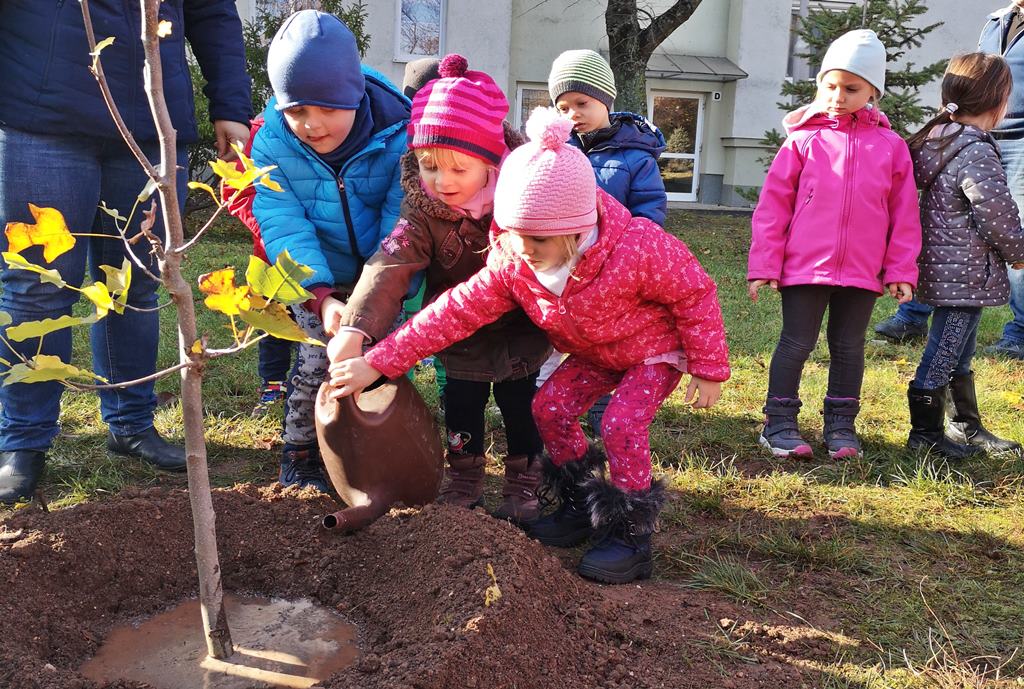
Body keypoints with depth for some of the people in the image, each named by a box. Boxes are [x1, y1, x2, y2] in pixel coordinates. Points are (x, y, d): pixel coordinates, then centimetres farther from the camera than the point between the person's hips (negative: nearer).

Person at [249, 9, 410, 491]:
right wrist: (321, 297, -37)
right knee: (320, 358, -9)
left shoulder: (397, 136, -22)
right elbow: (285, 227, -24)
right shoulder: (271, 144, -17)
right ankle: (299, 456, 13)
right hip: (316, 279, 0)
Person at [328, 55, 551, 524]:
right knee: (461, 402, 10)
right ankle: (464, 479, 34)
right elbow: (391, 265, -32)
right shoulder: (423, 209, -19)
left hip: (519, 328, -1)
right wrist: (354, 328, -44)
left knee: (519, 404, 10)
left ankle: (523, 482, 31)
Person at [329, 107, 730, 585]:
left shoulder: (638, 249, -37)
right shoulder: (512, 263, -23)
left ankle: (632, 536, -4)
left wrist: (708, 370, -17)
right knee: (550, 406, -7)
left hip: (655, 349, -5)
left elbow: (695, 295, -22)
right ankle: (583, 505, 14)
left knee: (621, 424, -22)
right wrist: (377, 363, -27)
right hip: (594, 354, 5)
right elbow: (456, 311, -23)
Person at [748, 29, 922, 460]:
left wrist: (901, 269, 2)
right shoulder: (804, 139, -1)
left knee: (849, 348, 13)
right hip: (804, 267, -2)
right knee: (796, 344, 5)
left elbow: (904, 215, 6)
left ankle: (840, 426, 27)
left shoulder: (891, 147, 4)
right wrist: (764, 264, -6)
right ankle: (779, 425, 16)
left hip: (863, 272, 2)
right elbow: (772, 205, -3)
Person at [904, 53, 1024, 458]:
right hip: (966, 272, -10)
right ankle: (925, 433, 12)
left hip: (945, 268, 10)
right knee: (944, 354, 0)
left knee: (958, 353, 19)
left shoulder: (934, 139, 9)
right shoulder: (976, 152, -19)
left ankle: (966, 427, 34)